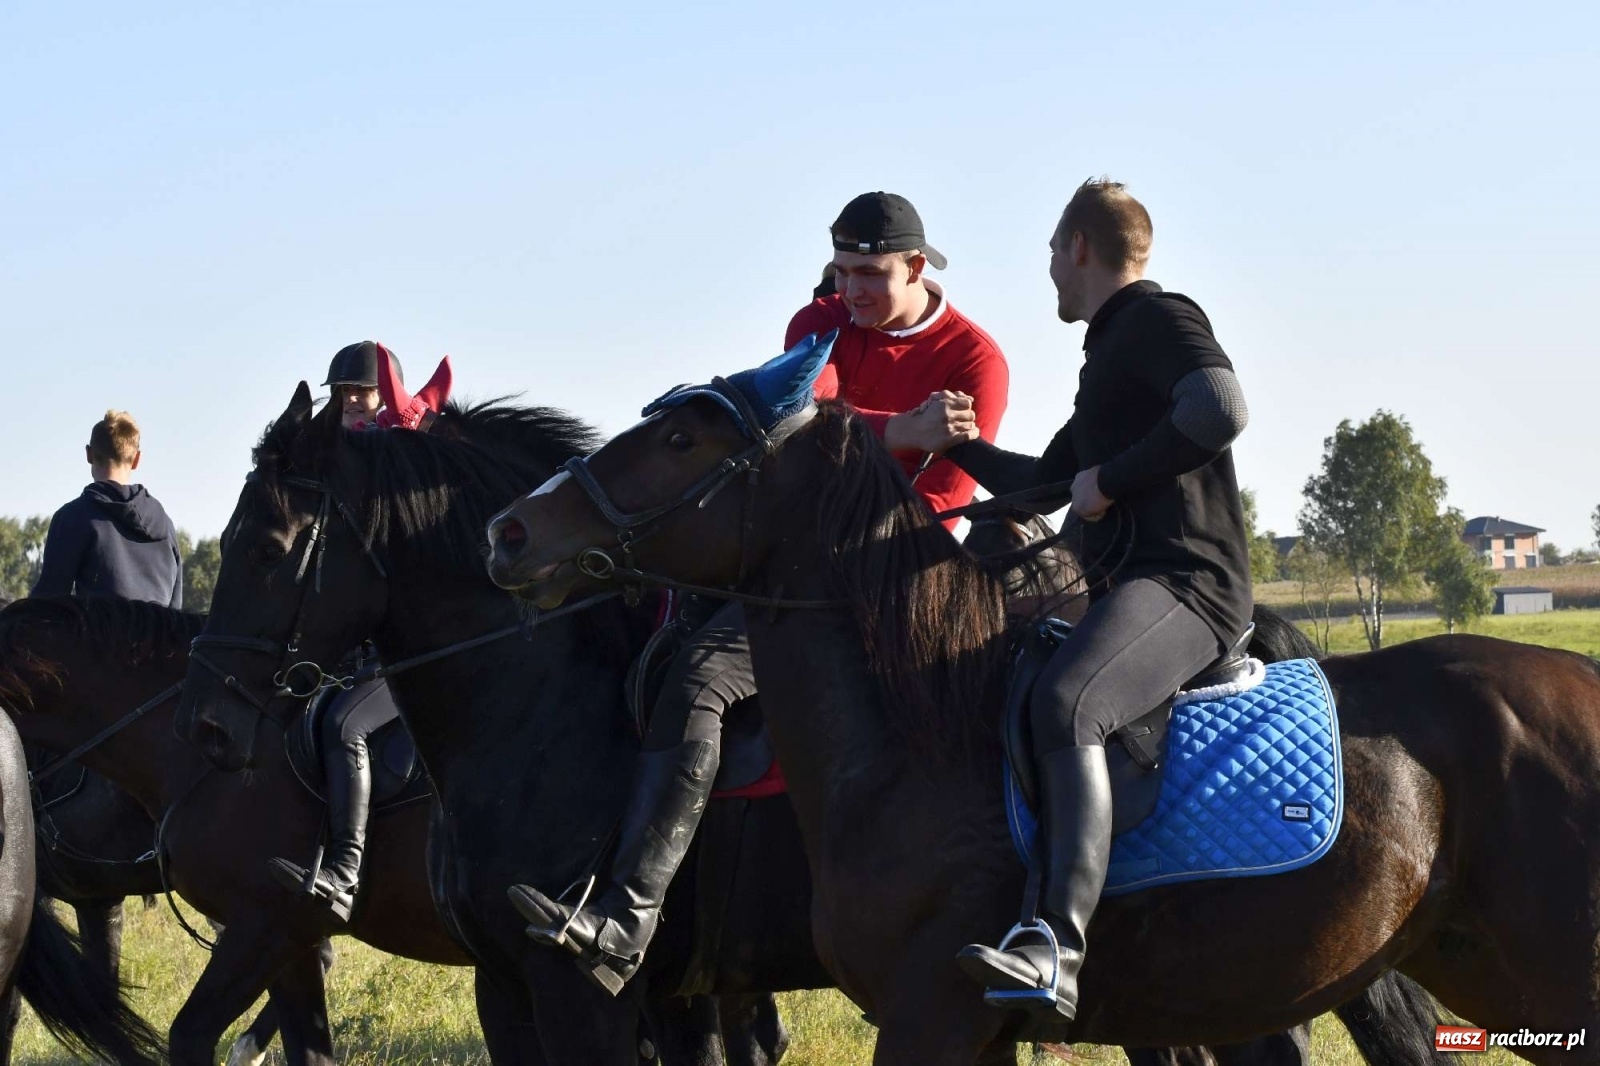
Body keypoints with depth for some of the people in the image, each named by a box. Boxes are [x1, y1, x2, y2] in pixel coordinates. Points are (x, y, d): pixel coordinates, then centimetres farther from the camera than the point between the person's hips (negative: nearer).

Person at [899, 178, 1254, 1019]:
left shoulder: (1159, 319, -2)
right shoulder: (1110, 353, 29)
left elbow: (1221, 409, -23)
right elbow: (1046, 484, 39)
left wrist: (1110, 480, -15)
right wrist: (958, 447, 28)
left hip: (1184, 581, -11)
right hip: (1127, 587, 11)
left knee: (1063, 704, -36)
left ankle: (1057, 948, -50)